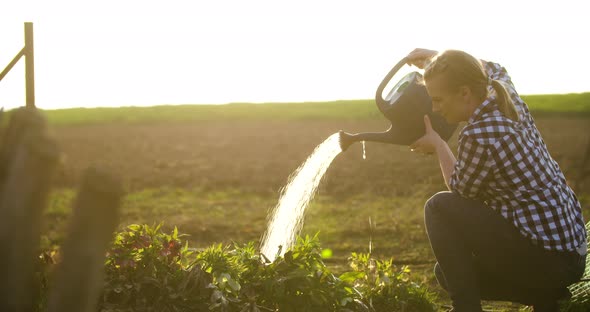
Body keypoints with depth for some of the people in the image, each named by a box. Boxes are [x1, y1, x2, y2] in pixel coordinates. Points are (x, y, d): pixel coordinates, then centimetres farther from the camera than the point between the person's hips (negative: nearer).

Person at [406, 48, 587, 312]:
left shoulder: (479, 135, -25)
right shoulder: (509, 101, 1)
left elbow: (461, 190, -6)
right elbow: (492, 69, 27)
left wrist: (438, 146, 7)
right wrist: (436, 57, 26)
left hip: (542, 259, -10)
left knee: (440, 208, -7)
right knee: (450, 272, 20)